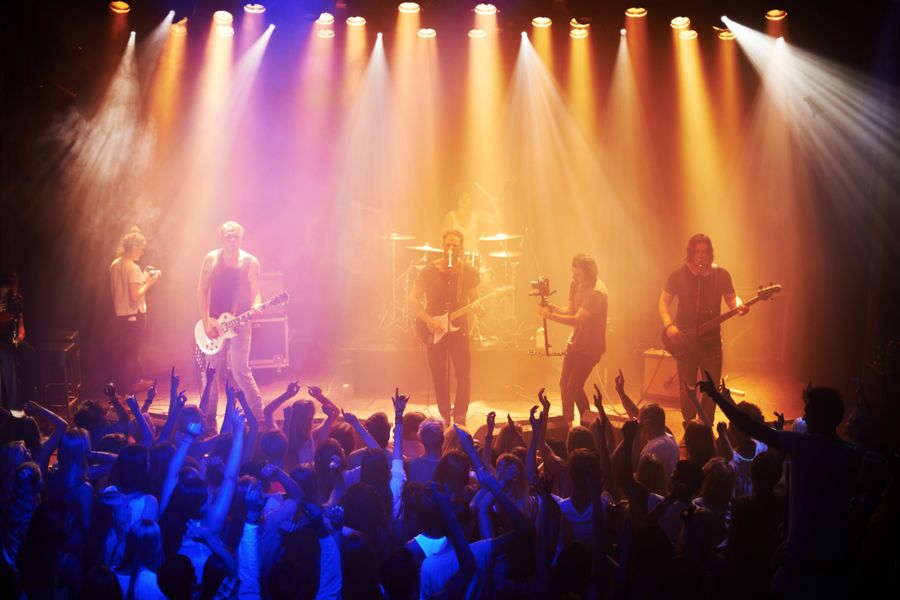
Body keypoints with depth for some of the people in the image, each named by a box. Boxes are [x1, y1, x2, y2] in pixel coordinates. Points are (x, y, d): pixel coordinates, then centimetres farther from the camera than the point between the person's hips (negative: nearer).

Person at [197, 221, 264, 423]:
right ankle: (207, 418, 16)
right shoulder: (211, 259, 1)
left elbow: (255, 293, 5)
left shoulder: (250, 262, 0)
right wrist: (206, 321, -5)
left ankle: (258, 414, 2)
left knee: (240, 371, -8)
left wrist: (255, 307, -18)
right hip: (214, 323, 2)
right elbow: (202, 290, 3)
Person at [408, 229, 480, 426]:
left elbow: (474, 300, 10)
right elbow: (413, 300, -4)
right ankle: (445, 418, 14)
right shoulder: (429, 271, -6)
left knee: (464, 373, -6)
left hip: (459, 327, 1)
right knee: (439, 376, 3)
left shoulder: (469, 273, 0)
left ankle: (460, 416, 5)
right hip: (434, 329, -1)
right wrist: (430, 321, -15)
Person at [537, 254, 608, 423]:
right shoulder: (576, 283, 0)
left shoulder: (596, 292, -27)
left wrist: (549, 315, -30)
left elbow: (577, 320, -30)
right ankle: (567, 422, 28)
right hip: (575, 341, 8)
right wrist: (555, 308, -13)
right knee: (564, 383, 10)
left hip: (591, 345, -8)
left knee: (574, 387, -11)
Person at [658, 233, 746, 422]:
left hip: (711, 339, 1)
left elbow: (731, 298, 10)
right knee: (688, 387, 3)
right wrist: (669, 326, -14)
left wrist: (738, 305, -14)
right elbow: (664, 302, 1)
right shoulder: (679, 275, -4)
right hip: (684, 339, -1)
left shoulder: (721, 275, 0)